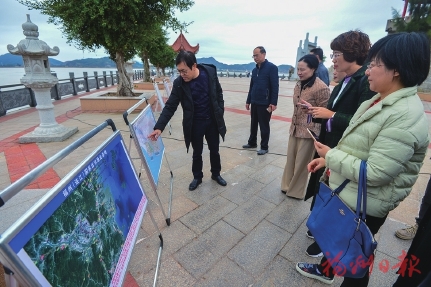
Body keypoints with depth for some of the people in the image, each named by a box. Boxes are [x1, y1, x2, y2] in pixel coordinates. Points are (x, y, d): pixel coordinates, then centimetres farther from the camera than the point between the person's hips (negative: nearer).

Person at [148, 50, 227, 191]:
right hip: (194, 124, -1)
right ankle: (197, 177, 33)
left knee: (214, 150, 14)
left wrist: (220, 112, -1)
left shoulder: (210, 72, -10)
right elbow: (170, 106, -14)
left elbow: (219, 93, 3)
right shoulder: (178, 83, -14)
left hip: (212, 121, 1)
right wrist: (159, 127, -23)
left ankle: (216, 174, 36)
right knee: (197, 153, 11)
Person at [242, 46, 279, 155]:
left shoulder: (272, 67, -7)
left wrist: (273, 103, -18)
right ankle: (252, 143, 31)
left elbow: (275, 87, -13)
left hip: (265, 104, -6)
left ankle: (264, 147, 15)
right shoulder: (254, 70, 13)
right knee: (253, 124, 15)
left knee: (264, 126, 3)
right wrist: (248, 101, 16)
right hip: (254, 103, 7)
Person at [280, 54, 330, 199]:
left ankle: (296, 191, 26)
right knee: (290, 159, 15)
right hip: (295, 129, 7)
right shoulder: (298, 85, 9)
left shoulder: (321, 88, -16)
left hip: (308, 131, -7)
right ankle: (287, 186, 32)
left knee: (301, 163, 7)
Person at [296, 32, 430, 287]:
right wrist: (327, 159, 4)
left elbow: (374, 173, -29)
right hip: (343, 190, 9)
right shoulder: (381, 100, 3)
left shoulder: (406, 117, -27)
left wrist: (331, 156, -19)